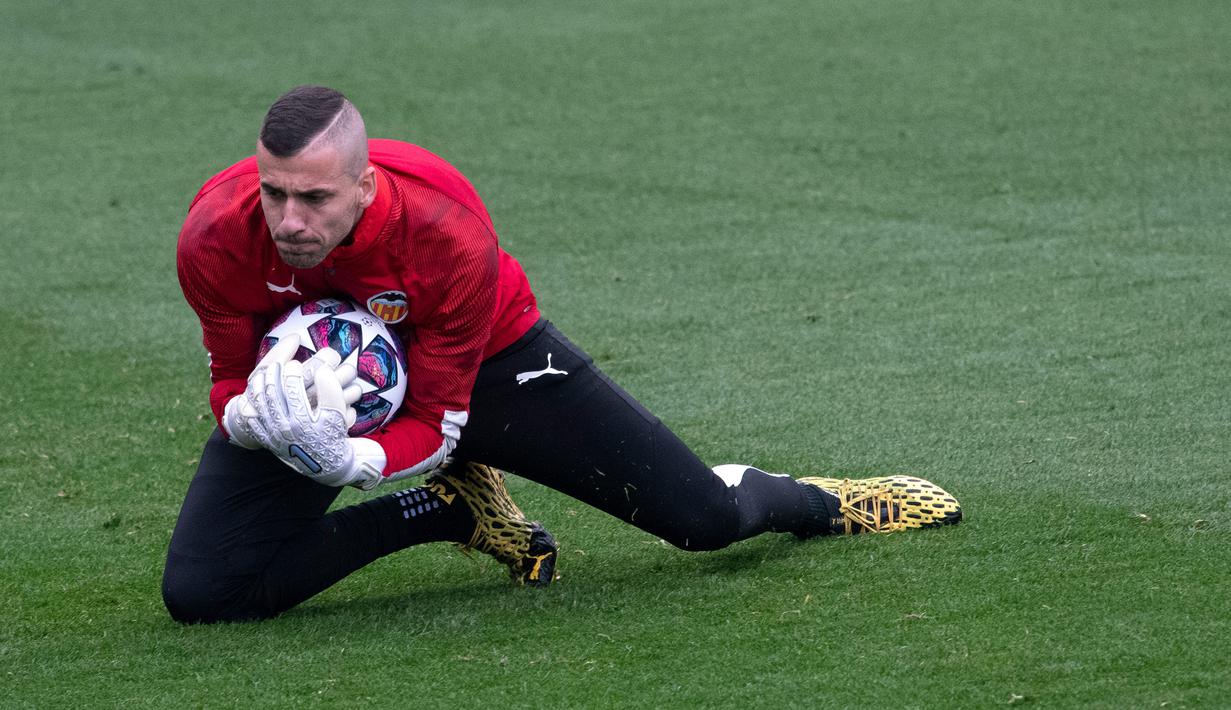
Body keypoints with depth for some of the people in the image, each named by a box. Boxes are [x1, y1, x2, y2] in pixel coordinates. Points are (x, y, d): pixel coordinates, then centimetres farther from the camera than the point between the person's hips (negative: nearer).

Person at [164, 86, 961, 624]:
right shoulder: (216, 237, -32)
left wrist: (349, 461, -49)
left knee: (704, 520, -6)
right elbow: (232, 382, -15)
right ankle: (450, 511, 3)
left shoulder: (447, 231, -37)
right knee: (199, 592, -19)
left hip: (489, 357, -2)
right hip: (310, 377, 2)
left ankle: (810, 503, 36)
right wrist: (254, 416, -41)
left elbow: (437, 424, -27)